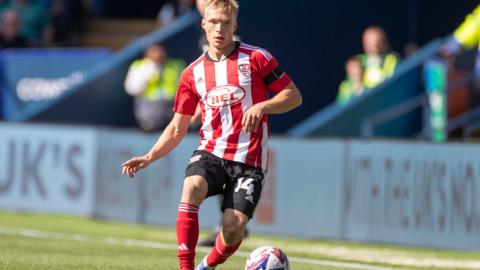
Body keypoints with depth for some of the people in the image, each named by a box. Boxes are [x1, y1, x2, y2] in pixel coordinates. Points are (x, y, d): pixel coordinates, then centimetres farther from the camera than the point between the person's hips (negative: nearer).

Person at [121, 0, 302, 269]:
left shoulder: (256, 58, 0)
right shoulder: (193, 73, 10)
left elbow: (293, 96, 3)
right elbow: (178, 128, 15)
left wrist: (261, 107, -16)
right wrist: (149, 157, 1)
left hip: (248, 159, -2)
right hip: (210, 152, 2)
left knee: (233, 226, -16)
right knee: (191, 188, -31)